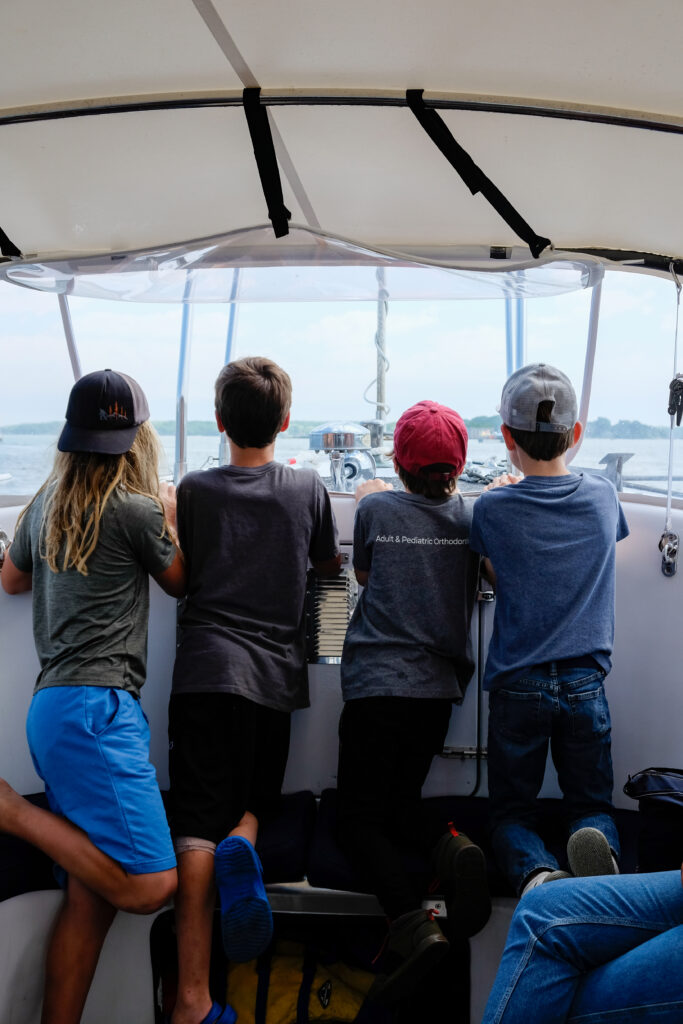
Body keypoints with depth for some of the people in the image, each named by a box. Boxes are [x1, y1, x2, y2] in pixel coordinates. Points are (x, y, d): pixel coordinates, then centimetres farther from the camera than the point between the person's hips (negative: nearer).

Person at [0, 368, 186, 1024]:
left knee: (89, 896, 11)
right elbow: (180, 584, 9)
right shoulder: (138, 508, -8)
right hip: (98, 705, -9)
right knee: (147, 887, -13)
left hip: (53, 702, 9)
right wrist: (170, 520, 24)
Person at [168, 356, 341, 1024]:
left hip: (207, 663, -1)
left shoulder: (195, 490, 5)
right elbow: (329, 566, 20)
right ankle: (243, 844, -14)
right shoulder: (307, 487, 7)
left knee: (197, 824, 0)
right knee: (251, 801, 20)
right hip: (276, 670, 1)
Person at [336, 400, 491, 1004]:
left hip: (377, 683, -4)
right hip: (439, 685, 4)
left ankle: (412, 924, -17)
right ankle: (449, 847, -8)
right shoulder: (472, 516, 2)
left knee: (359, 816, 4)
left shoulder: (376, 507, -4)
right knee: (400, 799, 21)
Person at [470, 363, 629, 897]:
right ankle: (600, 851, -20)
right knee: (593, 805, 15)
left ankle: (537, 873, -19)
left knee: (512, 810, 13)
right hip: (585, 683, 2)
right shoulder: (603, 497, 1)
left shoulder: (492, 508, -8)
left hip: (517, 683, -1)